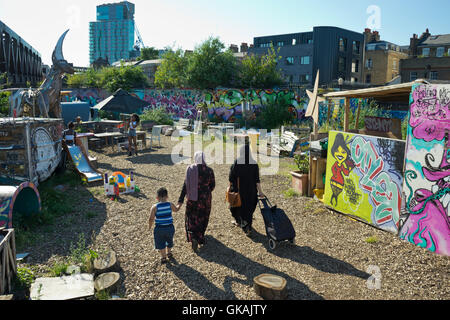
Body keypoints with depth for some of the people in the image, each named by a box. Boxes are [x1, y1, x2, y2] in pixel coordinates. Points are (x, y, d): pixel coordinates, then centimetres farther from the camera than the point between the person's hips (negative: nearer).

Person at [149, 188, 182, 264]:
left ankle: (163, 258, 20)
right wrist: (180, 204, 35)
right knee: (169, 241, 27)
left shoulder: (154, 207, -14)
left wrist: (150, 227, 5)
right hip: (170, 228, 3)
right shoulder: (170, 205, -8)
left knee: (161, 244, 16)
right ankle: (169, 253, 47)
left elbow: (151, 219, -13)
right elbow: (176, 209, 14)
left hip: (159, 229, -2)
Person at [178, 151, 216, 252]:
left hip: (193, 198, 0)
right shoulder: (209, 170, -10)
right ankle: (200, 237, 31)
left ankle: (193, 237, -5)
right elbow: (213, 185, -1)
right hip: (206, 198, 0)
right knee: (203, 218, 19)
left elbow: (185, 185, -10)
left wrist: (181, 199, -7)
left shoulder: (190, 169, -11)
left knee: (192, 218, 14)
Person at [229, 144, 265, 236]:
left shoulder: (237, 162, -14)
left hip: (239, 189, -1)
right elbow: (257, 179, -8)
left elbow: (232, 176, -9)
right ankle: (248, 227, 5)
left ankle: (238, 221, 40)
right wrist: (260, 191, -3)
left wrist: (230, 187, 5)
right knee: (249, 207, 12)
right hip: (250, 189, 2)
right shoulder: (254, 163, -7)